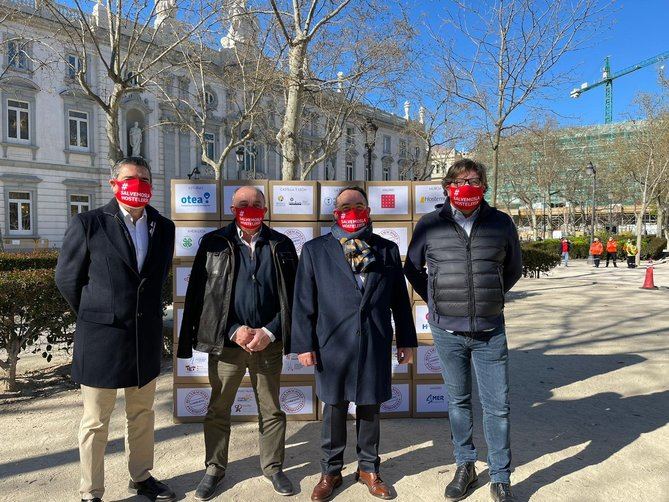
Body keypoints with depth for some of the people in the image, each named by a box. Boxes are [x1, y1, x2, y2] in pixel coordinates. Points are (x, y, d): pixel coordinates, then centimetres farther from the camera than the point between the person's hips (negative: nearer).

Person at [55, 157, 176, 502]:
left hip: (146, 340, 4)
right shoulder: (88, 224, -9)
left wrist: (145, 312, 13)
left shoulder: (163, 227, 4)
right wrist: (95, 315, 6)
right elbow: (67, 278, -1)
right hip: (101, 340, -4)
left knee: (142, 416, 19)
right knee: (95, 422, 9)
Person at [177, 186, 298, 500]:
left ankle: (273, 467, 31)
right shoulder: (213, 243, -1)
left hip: (268, 343, 1)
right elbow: (200, 295, -3)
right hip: (226, 343, 0)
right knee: (218, 410, 12)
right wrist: (234, 331, -10)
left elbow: (291, 295, 2)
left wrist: (269, 332, -9)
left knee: (271, 410, 13)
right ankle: (214, 469, 31)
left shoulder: (281, 245, 3)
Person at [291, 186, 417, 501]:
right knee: (334, 410, 10)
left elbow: (400, 300, 10)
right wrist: (304, 344, -4)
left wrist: (406, 341, 9)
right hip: (333, 345, -1)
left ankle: (368, 468, 32)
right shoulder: (315, 250, 3)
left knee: (370, 409, 13)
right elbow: (303, 301, 0)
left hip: (376, 345, 2)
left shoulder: (387, 249, 8)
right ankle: (331, 471, 29)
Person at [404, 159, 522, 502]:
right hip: (447, 332, 0)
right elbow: (412, 268, 12)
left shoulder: (501, 223, 1)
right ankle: (465, 467, 33)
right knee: (458, 401, 14)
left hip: (490, 332, 0)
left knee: (497, 406, 5)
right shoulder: (430, 225, -2)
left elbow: (513, 268, 16)